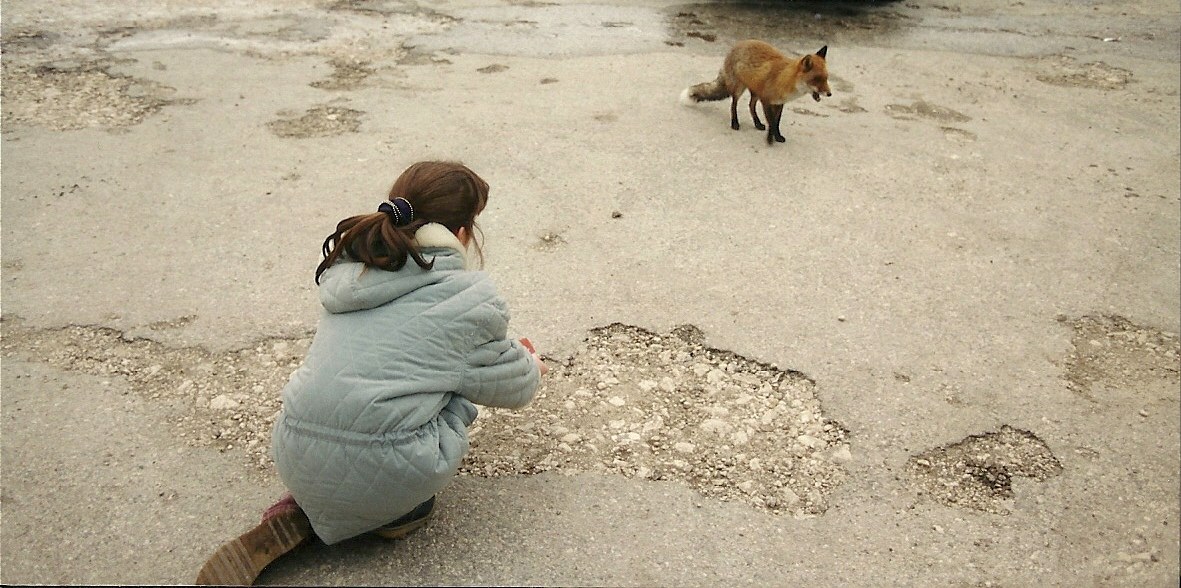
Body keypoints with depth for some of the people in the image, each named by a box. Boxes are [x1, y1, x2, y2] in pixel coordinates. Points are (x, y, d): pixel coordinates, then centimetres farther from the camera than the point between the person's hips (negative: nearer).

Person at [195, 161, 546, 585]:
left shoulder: (350, 272, 12)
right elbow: (511, 388, 11)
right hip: (383, 476, -5)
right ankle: (400, 511, 13)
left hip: (295, 463, 5)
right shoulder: (469, 298, -4)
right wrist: (531, 367, 35)